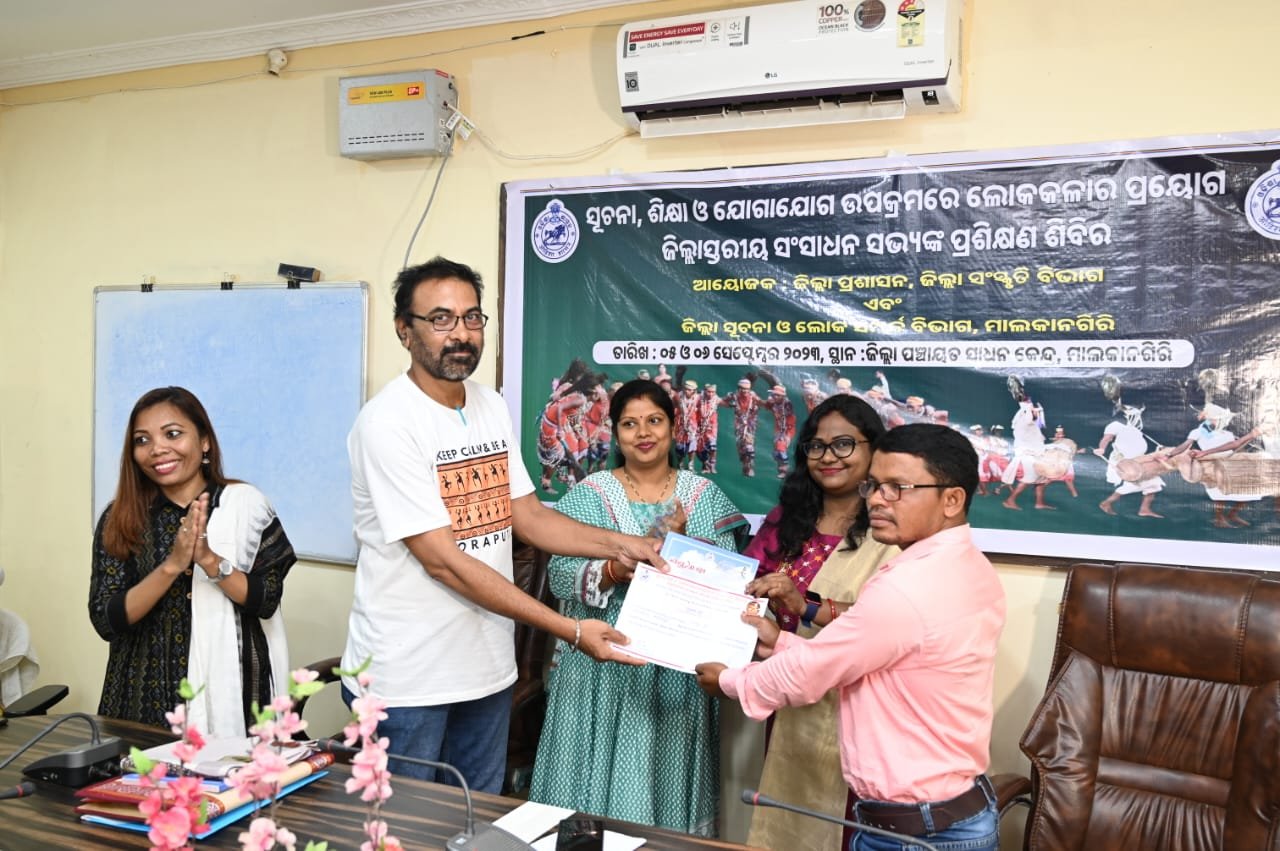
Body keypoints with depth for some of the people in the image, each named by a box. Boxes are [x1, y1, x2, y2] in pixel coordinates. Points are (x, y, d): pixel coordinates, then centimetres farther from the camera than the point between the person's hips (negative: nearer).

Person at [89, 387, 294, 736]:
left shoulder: (245, 504, -4)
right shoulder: (120, 520, 0)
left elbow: (267, 600, -7)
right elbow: (105, 621, -7)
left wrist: (210, 560, -22)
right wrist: (171, 566, -21)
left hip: (230, 692, -1)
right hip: (146, 695, 2)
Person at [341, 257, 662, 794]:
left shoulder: (493, 408, 5)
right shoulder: (388, 422, -19)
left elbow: (525, 514, 11)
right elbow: (443, 560, -23)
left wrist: (617, 544, -5)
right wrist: (570, 630, -24)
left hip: (486, 667, 7)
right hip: (405, 677, -6)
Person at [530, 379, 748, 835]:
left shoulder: (704, 495, 5)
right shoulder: (590, 493, 1)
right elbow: (561, 575, -8)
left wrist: (683, 542, -18)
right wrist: (619, 569, -25)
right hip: (604, 665, -1)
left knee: (668, 776, 9)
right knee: (600, 779, 5)